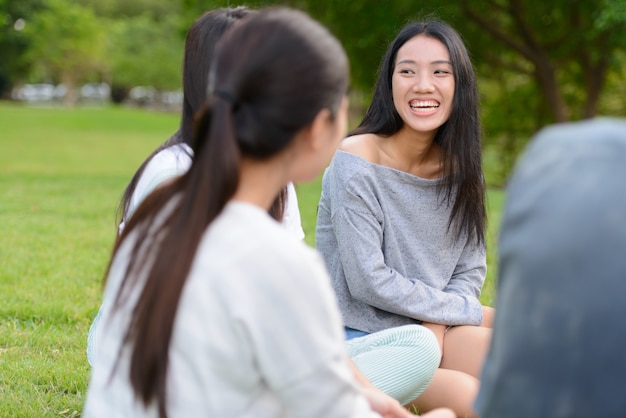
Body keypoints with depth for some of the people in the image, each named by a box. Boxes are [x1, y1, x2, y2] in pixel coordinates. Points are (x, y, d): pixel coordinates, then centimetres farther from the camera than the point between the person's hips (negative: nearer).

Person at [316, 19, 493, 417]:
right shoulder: (356, 162, -16)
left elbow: (471, 270, 6)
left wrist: (437, 328, -13)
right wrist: (471, 312, -10)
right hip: (358, 336, -6)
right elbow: (369, 282, -18)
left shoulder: (460, 167, 2)